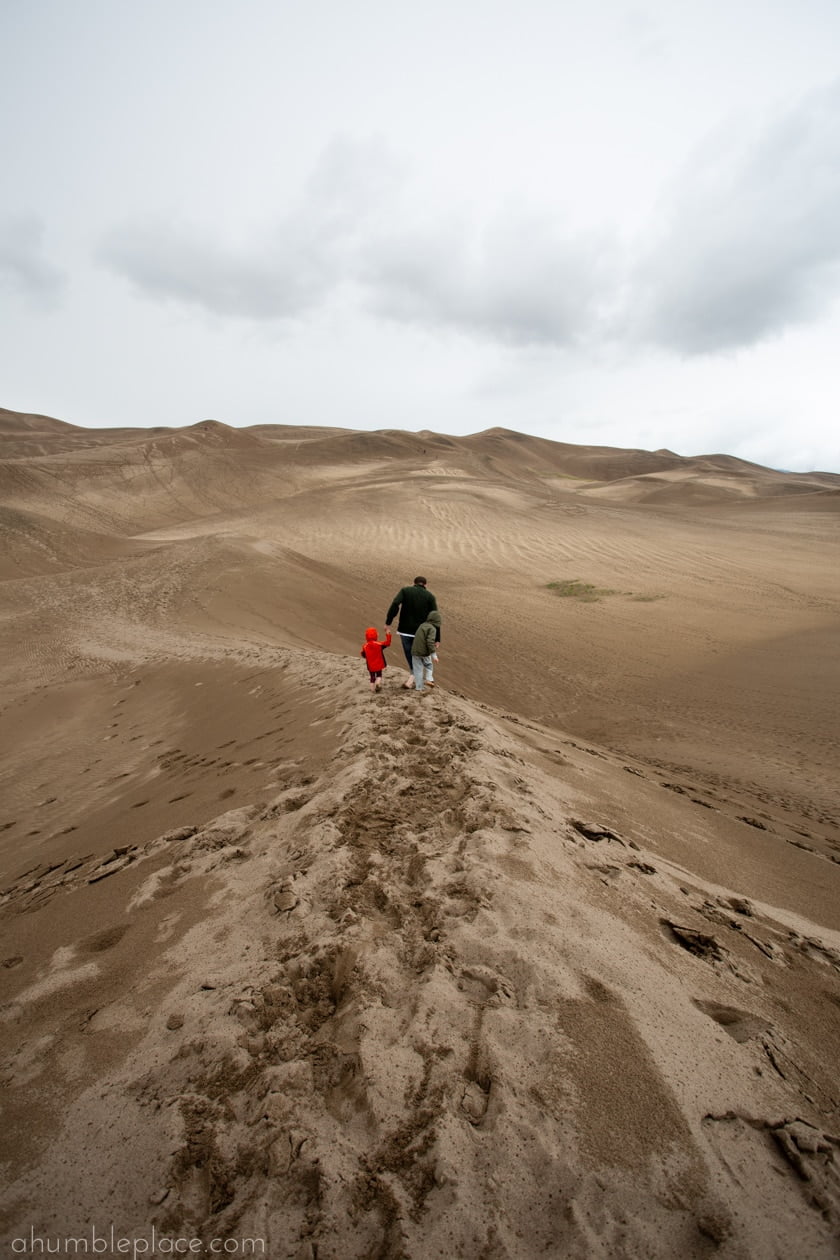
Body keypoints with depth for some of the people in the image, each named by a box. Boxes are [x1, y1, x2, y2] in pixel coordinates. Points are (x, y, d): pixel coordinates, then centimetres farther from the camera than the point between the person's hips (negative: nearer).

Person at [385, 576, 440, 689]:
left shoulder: (405, 590, 2)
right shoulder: (430, 596, 1)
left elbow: (395, 604, -17)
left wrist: (388, 622, -16)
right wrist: (437, 639, -5)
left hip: (405, 630, 0)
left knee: (409, 656, 19)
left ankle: (415, 678, 31)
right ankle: (410, 681, 5)